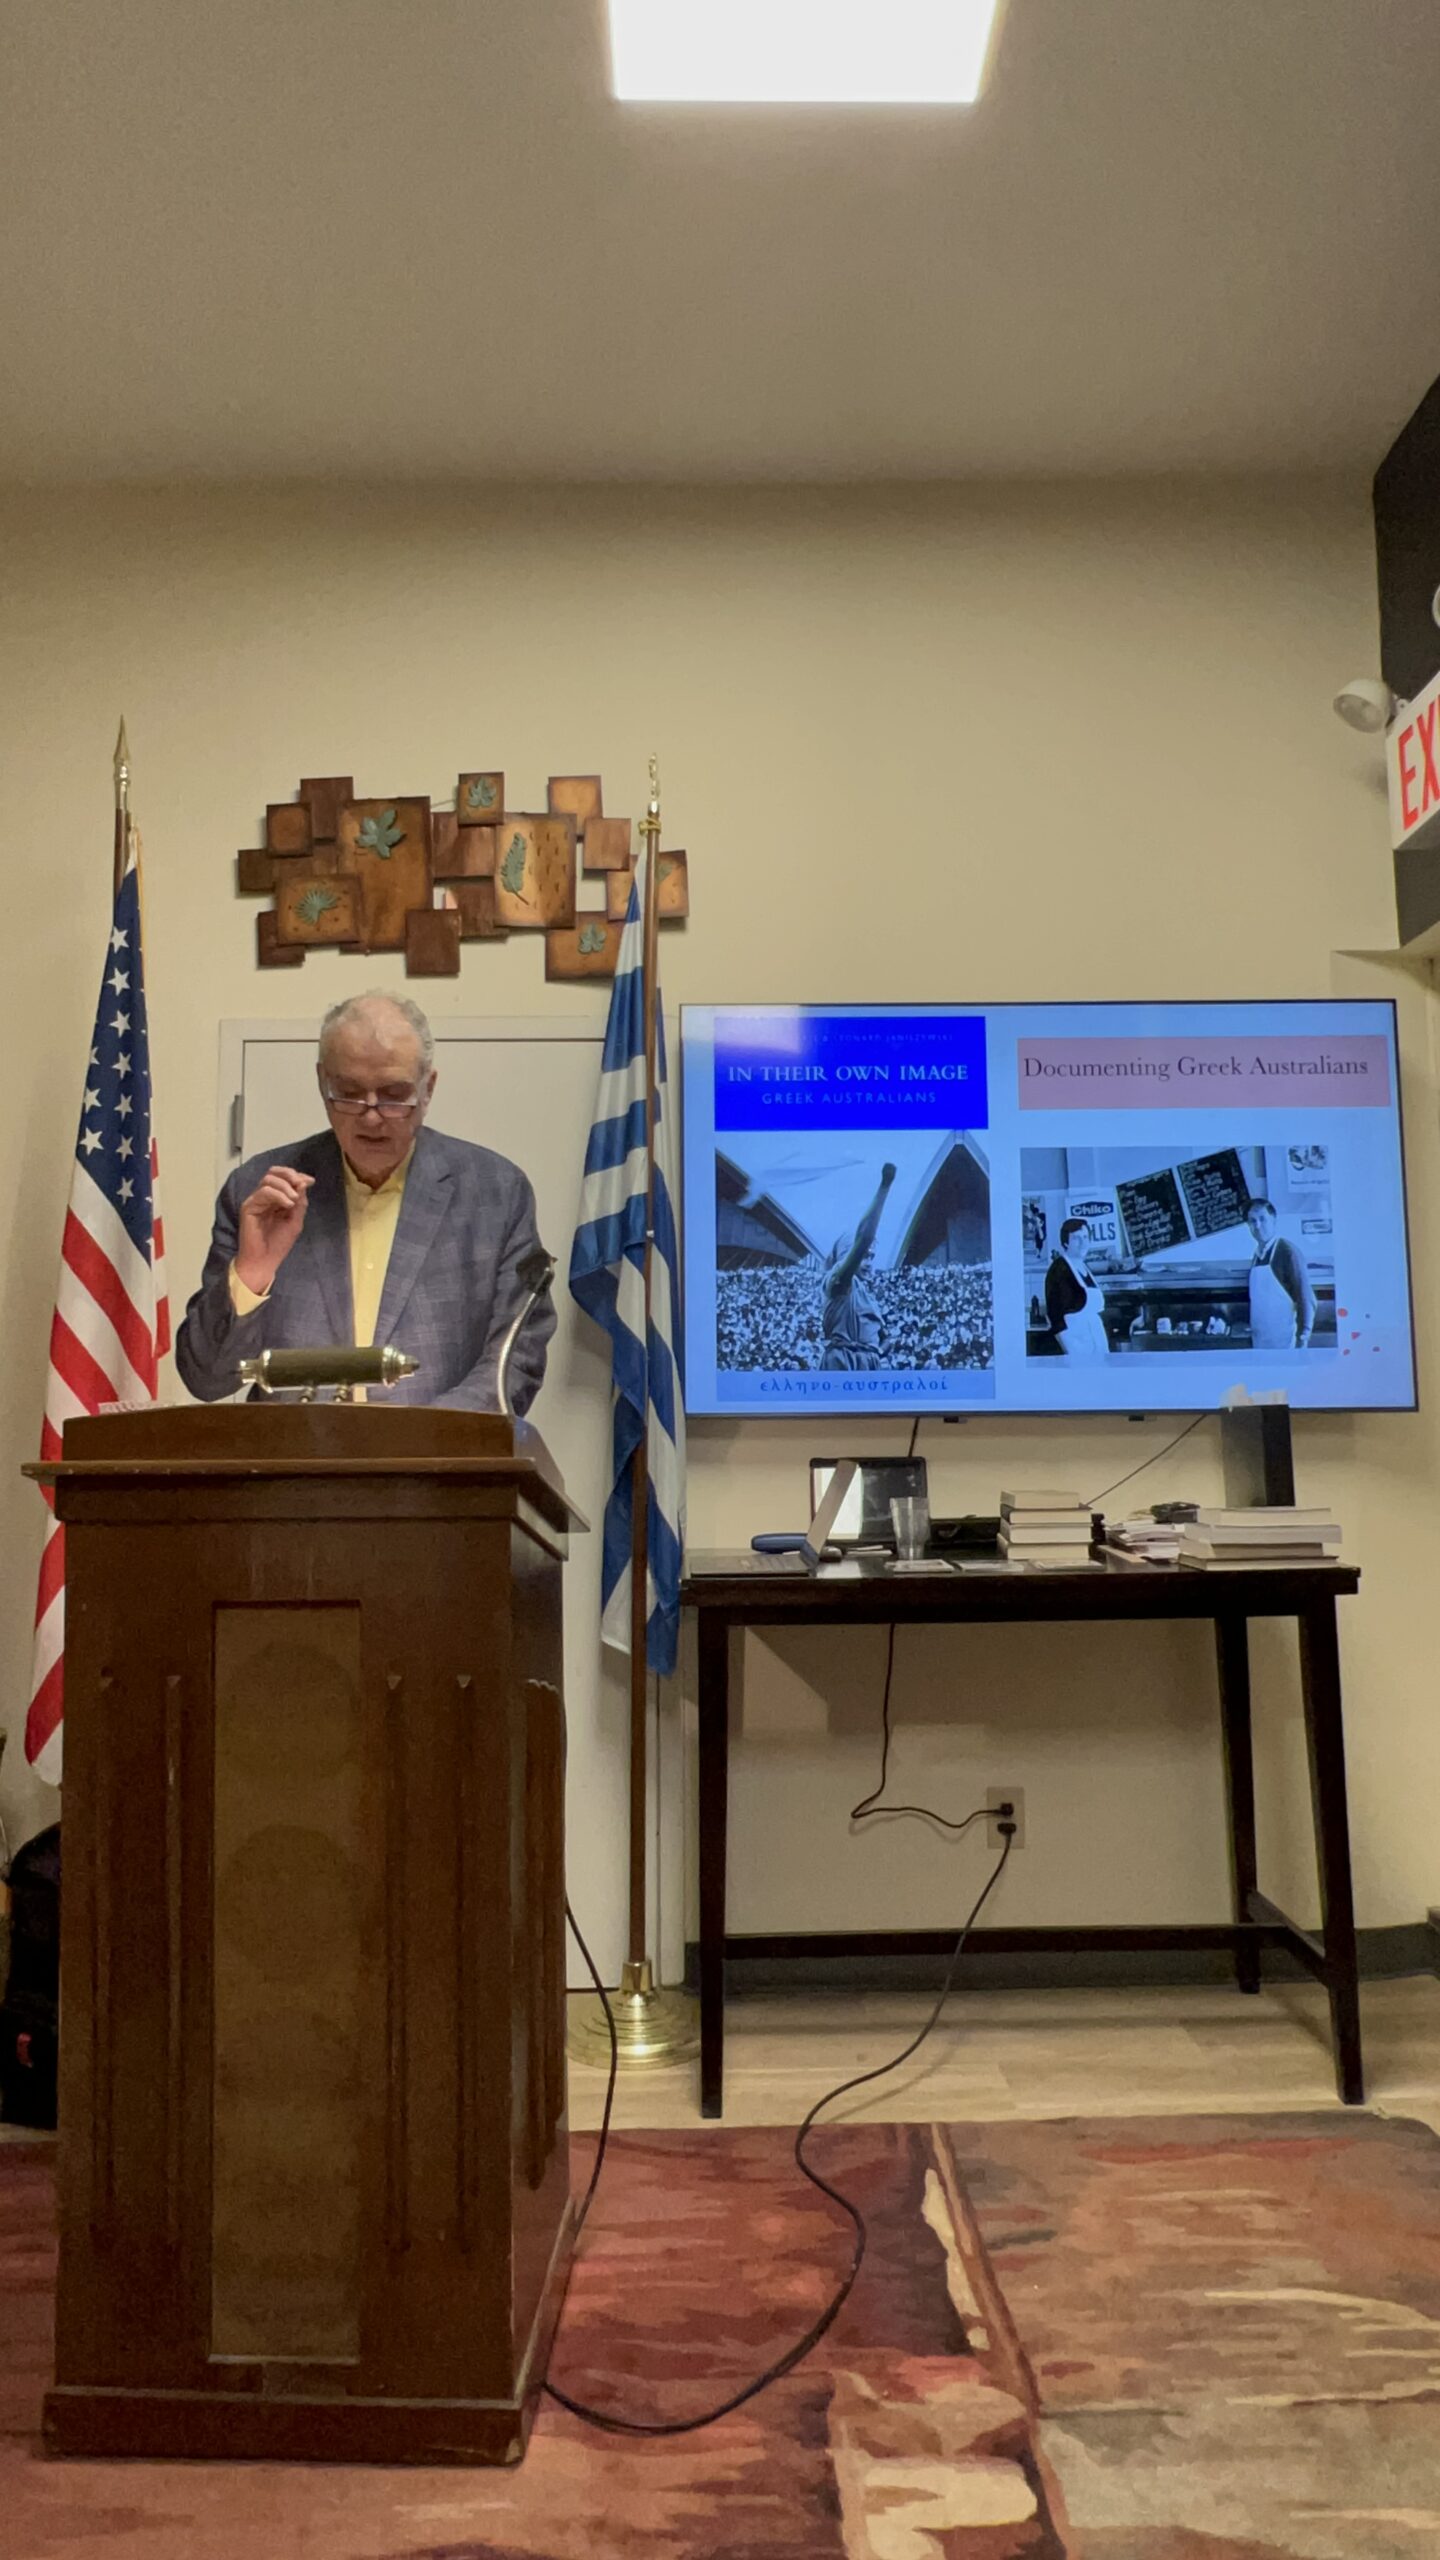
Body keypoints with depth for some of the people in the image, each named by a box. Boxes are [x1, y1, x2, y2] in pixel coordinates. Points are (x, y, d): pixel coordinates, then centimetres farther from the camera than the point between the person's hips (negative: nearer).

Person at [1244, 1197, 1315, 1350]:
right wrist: (1253, 1329, 14)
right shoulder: (1258, 1254, 9)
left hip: (1286, 1342, -6)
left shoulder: (1287, 1252, -10)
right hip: (1262, 1343, 6)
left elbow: (1305, 1298, -12)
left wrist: (1303, 1339, -15)